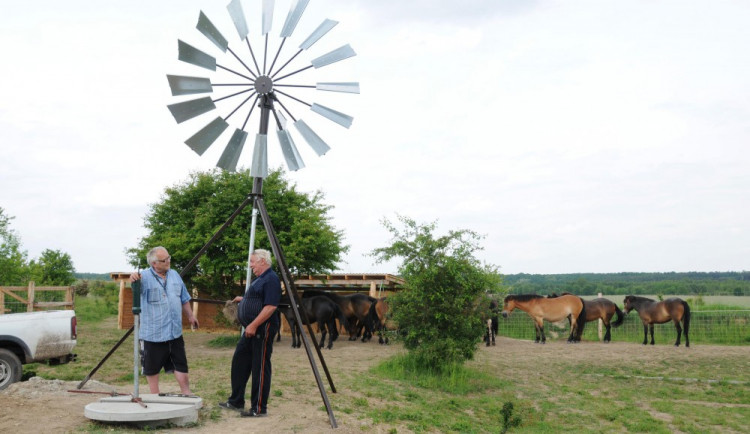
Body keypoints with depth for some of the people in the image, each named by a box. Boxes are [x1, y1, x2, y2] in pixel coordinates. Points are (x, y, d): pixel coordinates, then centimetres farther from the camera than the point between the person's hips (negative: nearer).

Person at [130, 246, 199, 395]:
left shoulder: (175, 275, 7)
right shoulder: (145, 277, -11)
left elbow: (184, 299, 19)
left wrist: (190, 316, 22)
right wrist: (133, 278, -57)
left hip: (175, 331, 5)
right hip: (153, 333, -4)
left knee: (180, 366, 11)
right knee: (152, 369, 9)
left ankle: (187, 394, 19)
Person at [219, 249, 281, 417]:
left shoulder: (271, 279, -15)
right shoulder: (260, 279, 17)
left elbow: (270, 306, -23)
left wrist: (253, 325, -24)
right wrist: (243, 299, 21)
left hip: (262, 329, -11)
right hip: (252, 329, 11)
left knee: (260, 367, -4)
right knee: (239, 361, 14)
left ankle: (259, 408, 3)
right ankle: (236, 401, 23)